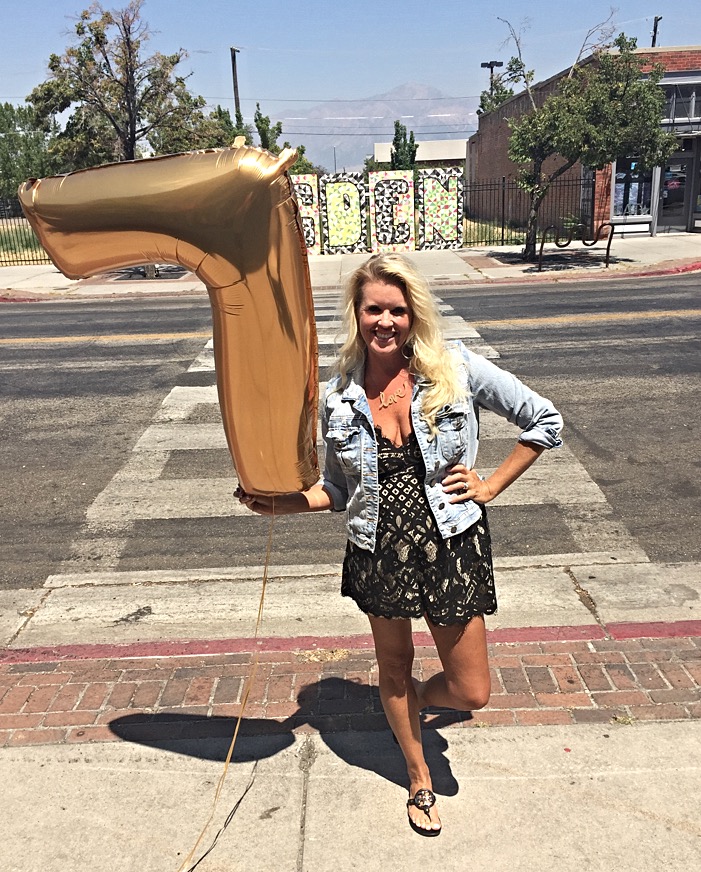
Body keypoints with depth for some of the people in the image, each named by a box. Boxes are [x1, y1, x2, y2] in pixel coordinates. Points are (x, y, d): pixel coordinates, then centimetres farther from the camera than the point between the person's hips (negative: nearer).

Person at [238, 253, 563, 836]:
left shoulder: (458, 370, -12)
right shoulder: (339, 397, -4)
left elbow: (545, 421, -4)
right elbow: (340, 490, 7)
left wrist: (492, 486, -7)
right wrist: (280, 503, -8)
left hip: (452, 546, -2)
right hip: (379, 552, 2)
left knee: (470, 693, 6)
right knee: (394, 668, 21)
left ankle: (418, 698, 44)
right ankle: (420, 779, 49)